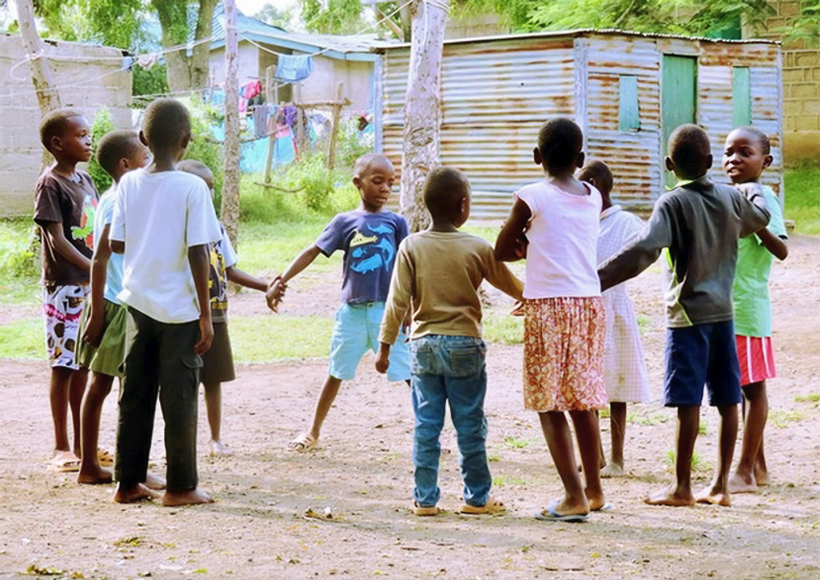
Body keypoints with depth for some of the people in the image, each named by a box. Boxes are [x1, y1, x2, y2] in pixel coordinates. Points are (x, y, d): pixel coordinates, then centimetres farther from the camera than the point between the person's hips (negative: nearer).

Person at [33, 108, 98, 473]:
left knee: (84, 365, 10)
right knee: (63, 365, -2)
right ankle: (61, 447, 4)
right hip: (64, 286, -7)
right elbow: (57, 240, -17)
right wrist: (95, 268, -24)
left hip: (91, 286, 7)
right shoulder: (50, 184, -11)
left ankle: (81, 444, 17)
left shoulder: (85, 181, 12)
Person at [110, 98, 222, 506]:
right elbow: (198, 254, -14)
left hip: (138, 302, 4)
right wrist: (206, 315, -9)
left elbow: (117, 244, 4)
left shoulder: (129, 183, 0)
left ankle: (128, 482, 17)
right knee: (179, 397, 3)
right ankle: (180, 486, 10)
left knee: (135, 392, 12)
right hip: (179, 307, -4)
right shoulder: (192, 187, -12)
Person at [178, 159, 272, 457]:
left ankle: (216, 438, 20)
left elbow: (230, 270, 15)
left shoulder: (215, 227, 9)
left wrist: (265, 286, 7)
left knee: (214, 379, 11)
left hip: (215, 317, 5)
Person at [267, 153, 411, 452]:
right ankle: (313, 431, 27)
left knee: (411, 373, -4)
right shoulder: (345, 221, 2)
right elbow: (313, 251, -1)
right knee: (337, 373, 13)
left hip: (387, 311, -1)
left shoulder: (396, 222, 2)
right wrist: (281, 281, -8)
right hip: (352, 311, 1)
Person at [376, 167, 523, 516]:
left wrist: (385, 346, 2)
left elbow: (398, 301, -5)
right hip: (465, 344, -1)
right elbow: (510, 284, 11)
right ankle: (477, 497, 14)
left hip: (424, 345, 1)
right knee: (470, 426, 7)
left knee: (426, 426, 6)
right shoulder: (477, 248, -5)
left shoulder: (411, 246, -4)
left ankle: (425, 498, 8)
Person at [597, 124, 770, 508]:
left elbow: (643, 251, -23)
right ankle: (720, 486, 14)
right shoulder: (731, 198, 6)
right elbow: (761, 217, 28)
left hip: (688, 314, -6)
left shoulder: (673, 203, -12)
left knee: (688, 402, -3)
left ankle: (682, 488, 2)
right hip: (723, 311, 6)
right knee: (727, 400, 8)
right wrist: (753, 192, 50)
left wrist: (597, 280, -26)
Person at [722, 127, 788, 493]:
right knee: (742, 388, 13)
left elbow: (781, 250, -22)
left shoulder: (763, 199, -11)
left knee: (753, 386, -2)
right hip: (724, 307, 8)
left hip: (748, 308, -8)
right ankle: (758, 467, 21)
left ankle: (745, 473, 0)